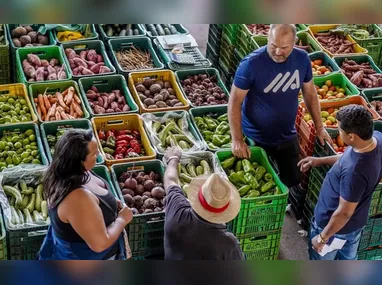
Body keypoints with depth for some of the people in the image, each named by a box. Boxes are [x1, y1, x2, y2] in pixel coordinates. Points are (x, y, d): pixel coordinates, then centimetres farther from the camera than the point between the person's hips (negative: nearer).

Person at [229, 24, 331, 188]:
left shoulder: (302, 59, -11)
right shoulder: (251, 64, -25)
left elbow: (310, 93, 5)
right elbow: (235, 102, -19)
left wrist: (319, 127, 8)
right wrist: (237, 139, -23)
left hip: (287, 137, 4)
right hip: (255, 138, -4)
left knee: (293, 181, 16)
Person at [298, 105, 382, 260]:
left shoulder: (354, 171, -42)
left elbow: (344, 213, -28)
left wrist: (323, 237, -15)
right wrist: (320, 161, 4)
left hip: (335, 224, -7)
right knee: (348, 258, 32)